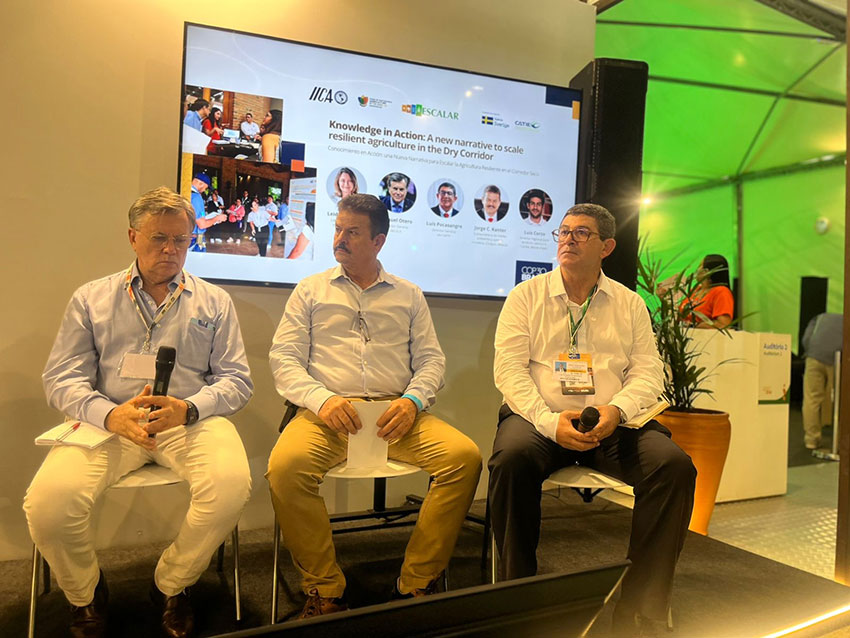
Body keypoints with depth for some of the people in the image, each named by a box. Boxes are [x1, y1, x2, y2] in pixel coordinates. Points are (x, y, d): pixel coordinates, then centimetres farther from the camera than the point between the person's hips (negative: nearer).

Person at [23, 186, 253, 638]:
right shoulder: (90, 299, 13)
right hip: (107, 420, 1)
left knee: (231, 486, -29)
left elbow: (236, 379, 6)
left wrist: (188, 409, -14)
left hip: (190, 420, 0)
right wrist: (110, 414, -15)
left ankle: (171, 585, 3)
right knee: (48, 501, -26)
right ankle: (85, 596, 10)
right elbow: (61, 379, 6)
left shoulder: (214, 302, 12)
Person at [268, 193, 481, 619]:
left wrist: (413, 400, -8)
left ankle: (414, 584, -8)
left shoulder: (409, 296, 18)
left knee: (465, 456, -24)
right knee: (285, 466, -32)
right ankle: (324, 590, -9)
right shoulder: (310, 290, 15)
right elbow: (283, 357, 6)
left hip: (395, 414, 1)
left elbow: (431, 359, 13)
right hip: (327, 413, -1)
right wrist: (321, 400, -12)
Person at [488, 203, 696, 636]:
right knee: (512, 457, -33)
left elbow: (648, 372, 7)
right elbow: (508, 368, -2)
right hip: (541, 417, -2)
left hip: (613, 421, 2)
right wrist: (550, 421, -18)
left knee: (675, 466, -24)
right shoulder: (526, 296, 9)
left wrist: (616, 410, -16)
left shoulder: (630, 304, 16)